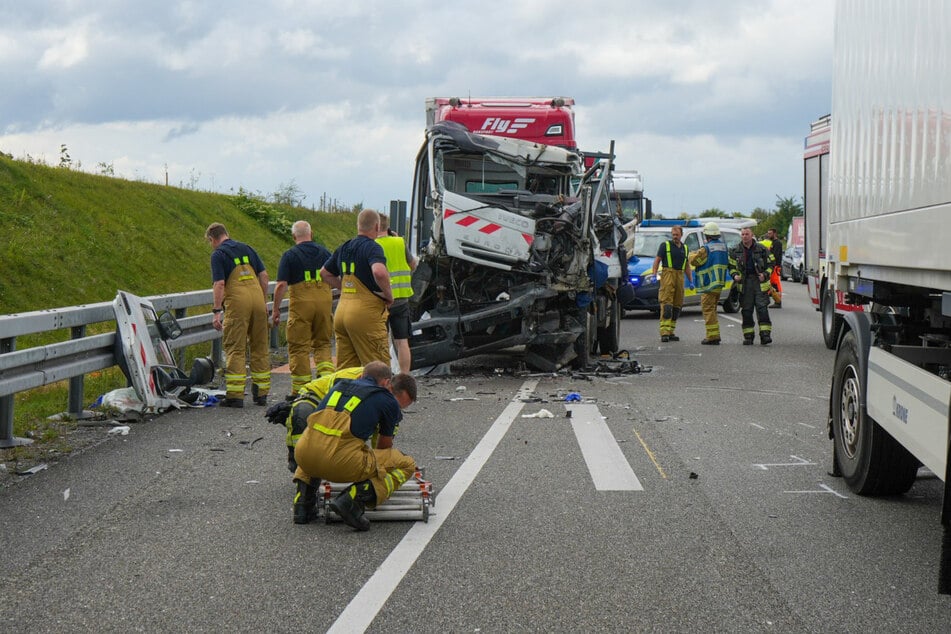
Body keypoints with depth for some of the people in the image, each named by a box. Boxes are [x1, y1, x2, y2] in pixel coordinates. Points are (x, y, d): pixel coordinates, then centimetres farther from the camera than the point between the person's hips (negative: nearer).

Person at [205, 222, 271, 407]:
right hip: (257, 298, 5)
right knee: (260, 348, 11)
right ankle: (261, 393, 17)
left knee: (235, 349, -1)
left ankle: (235, 395, -4)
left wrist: (216, 311, -10)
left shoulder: (218, 254, -1)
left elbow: (219, 284, -11)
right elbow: (263, 275, 14)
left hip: (237, 303, -5)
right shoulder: (246, 248, 16)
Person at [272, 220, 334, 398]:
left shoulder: (289, 255, -2)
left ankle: (300, 391, 6)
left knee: (299, 347, 3)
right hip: (324, 301, 4)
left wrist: (276, 309, -1)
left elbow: (281, 285, -9)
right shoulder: (324, 252, 9)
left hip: (301, 303, -4)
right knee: (322, 344, 17)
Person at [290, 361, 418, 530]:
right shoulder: (389, 401, 13)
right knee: (406, 465, 11)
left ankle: (303, 503, 20)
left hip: (303, 455, 5)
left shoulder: (340, 385, 28)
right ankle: (352, 501, -7)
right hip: (339, 461, -5)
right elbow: (384, 445, 28)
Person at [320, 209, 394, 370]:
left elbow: (325, 273, 27)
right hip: (366, 314, -7)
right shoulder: (372, 247, -9)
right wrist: (388, 295, -13)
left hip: (341, 312, 7)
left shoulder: (344, 248, 15)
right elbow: (379, 272, -29)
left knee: (344, 367, 10)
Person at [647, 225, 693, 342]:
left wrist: (690, 281, 21)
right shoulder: (665, 245, 6)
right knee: (666, 304, -14)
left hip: (680, 276, 6)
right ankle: (664, 332, -20)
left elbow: (687, 266, 26)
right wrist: (654, 274, -13)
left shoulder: (684, 248, 20)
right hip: (668, 275, -6)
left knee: (677, 305, 6)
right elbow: (657, 260, 0)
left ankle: (671, 332, 12)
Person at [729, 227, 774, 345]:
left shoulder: (762, 249, 5)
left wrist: (765, 274, -7)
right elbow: (731, 266, 15)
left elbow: (770, 264, 10)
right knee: (746, 310, 4)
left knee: (762, 308, -10)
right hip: (744, 283, 2)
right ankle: (748, 336, 10)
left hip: (759, 282, -2)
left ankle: (765, 334, -12)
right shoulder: (735, 251, 9)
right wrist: (735, 275, -5)